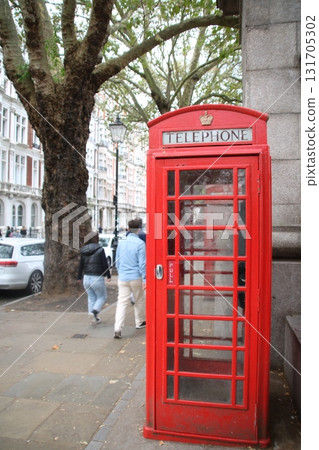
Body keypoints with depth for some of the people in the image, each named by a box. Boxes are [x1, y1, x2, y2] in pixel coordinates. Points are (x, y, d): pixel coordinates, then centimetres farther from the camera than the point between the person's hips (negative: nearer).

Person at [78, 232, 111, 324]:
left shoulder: (83, 251, 6)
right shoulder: (100, 250, -11)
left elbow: (81, 265, 12)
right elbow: (105, 264, -8)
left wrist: (79, 277, 22)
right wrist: (108, 275, 3)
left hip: (86, 278, 6)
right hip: (97, 278, -5)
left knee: (91, 298, 16)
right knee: (102, 297, 9)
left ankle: (94, 318, 18)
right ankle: (93, 312, -13)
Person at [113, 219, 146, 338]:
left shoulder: (121, 243, 5)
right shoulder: (140, 243, -10)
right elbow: (142, 263, -12)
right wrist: (144, 279, -6)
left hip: (122, 278, 3)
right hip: (136, 278, -3)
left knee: (122, 303, 1)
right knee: (139, 300, 18)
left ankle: (117, 329, -9)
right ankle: (140, 322, 34)